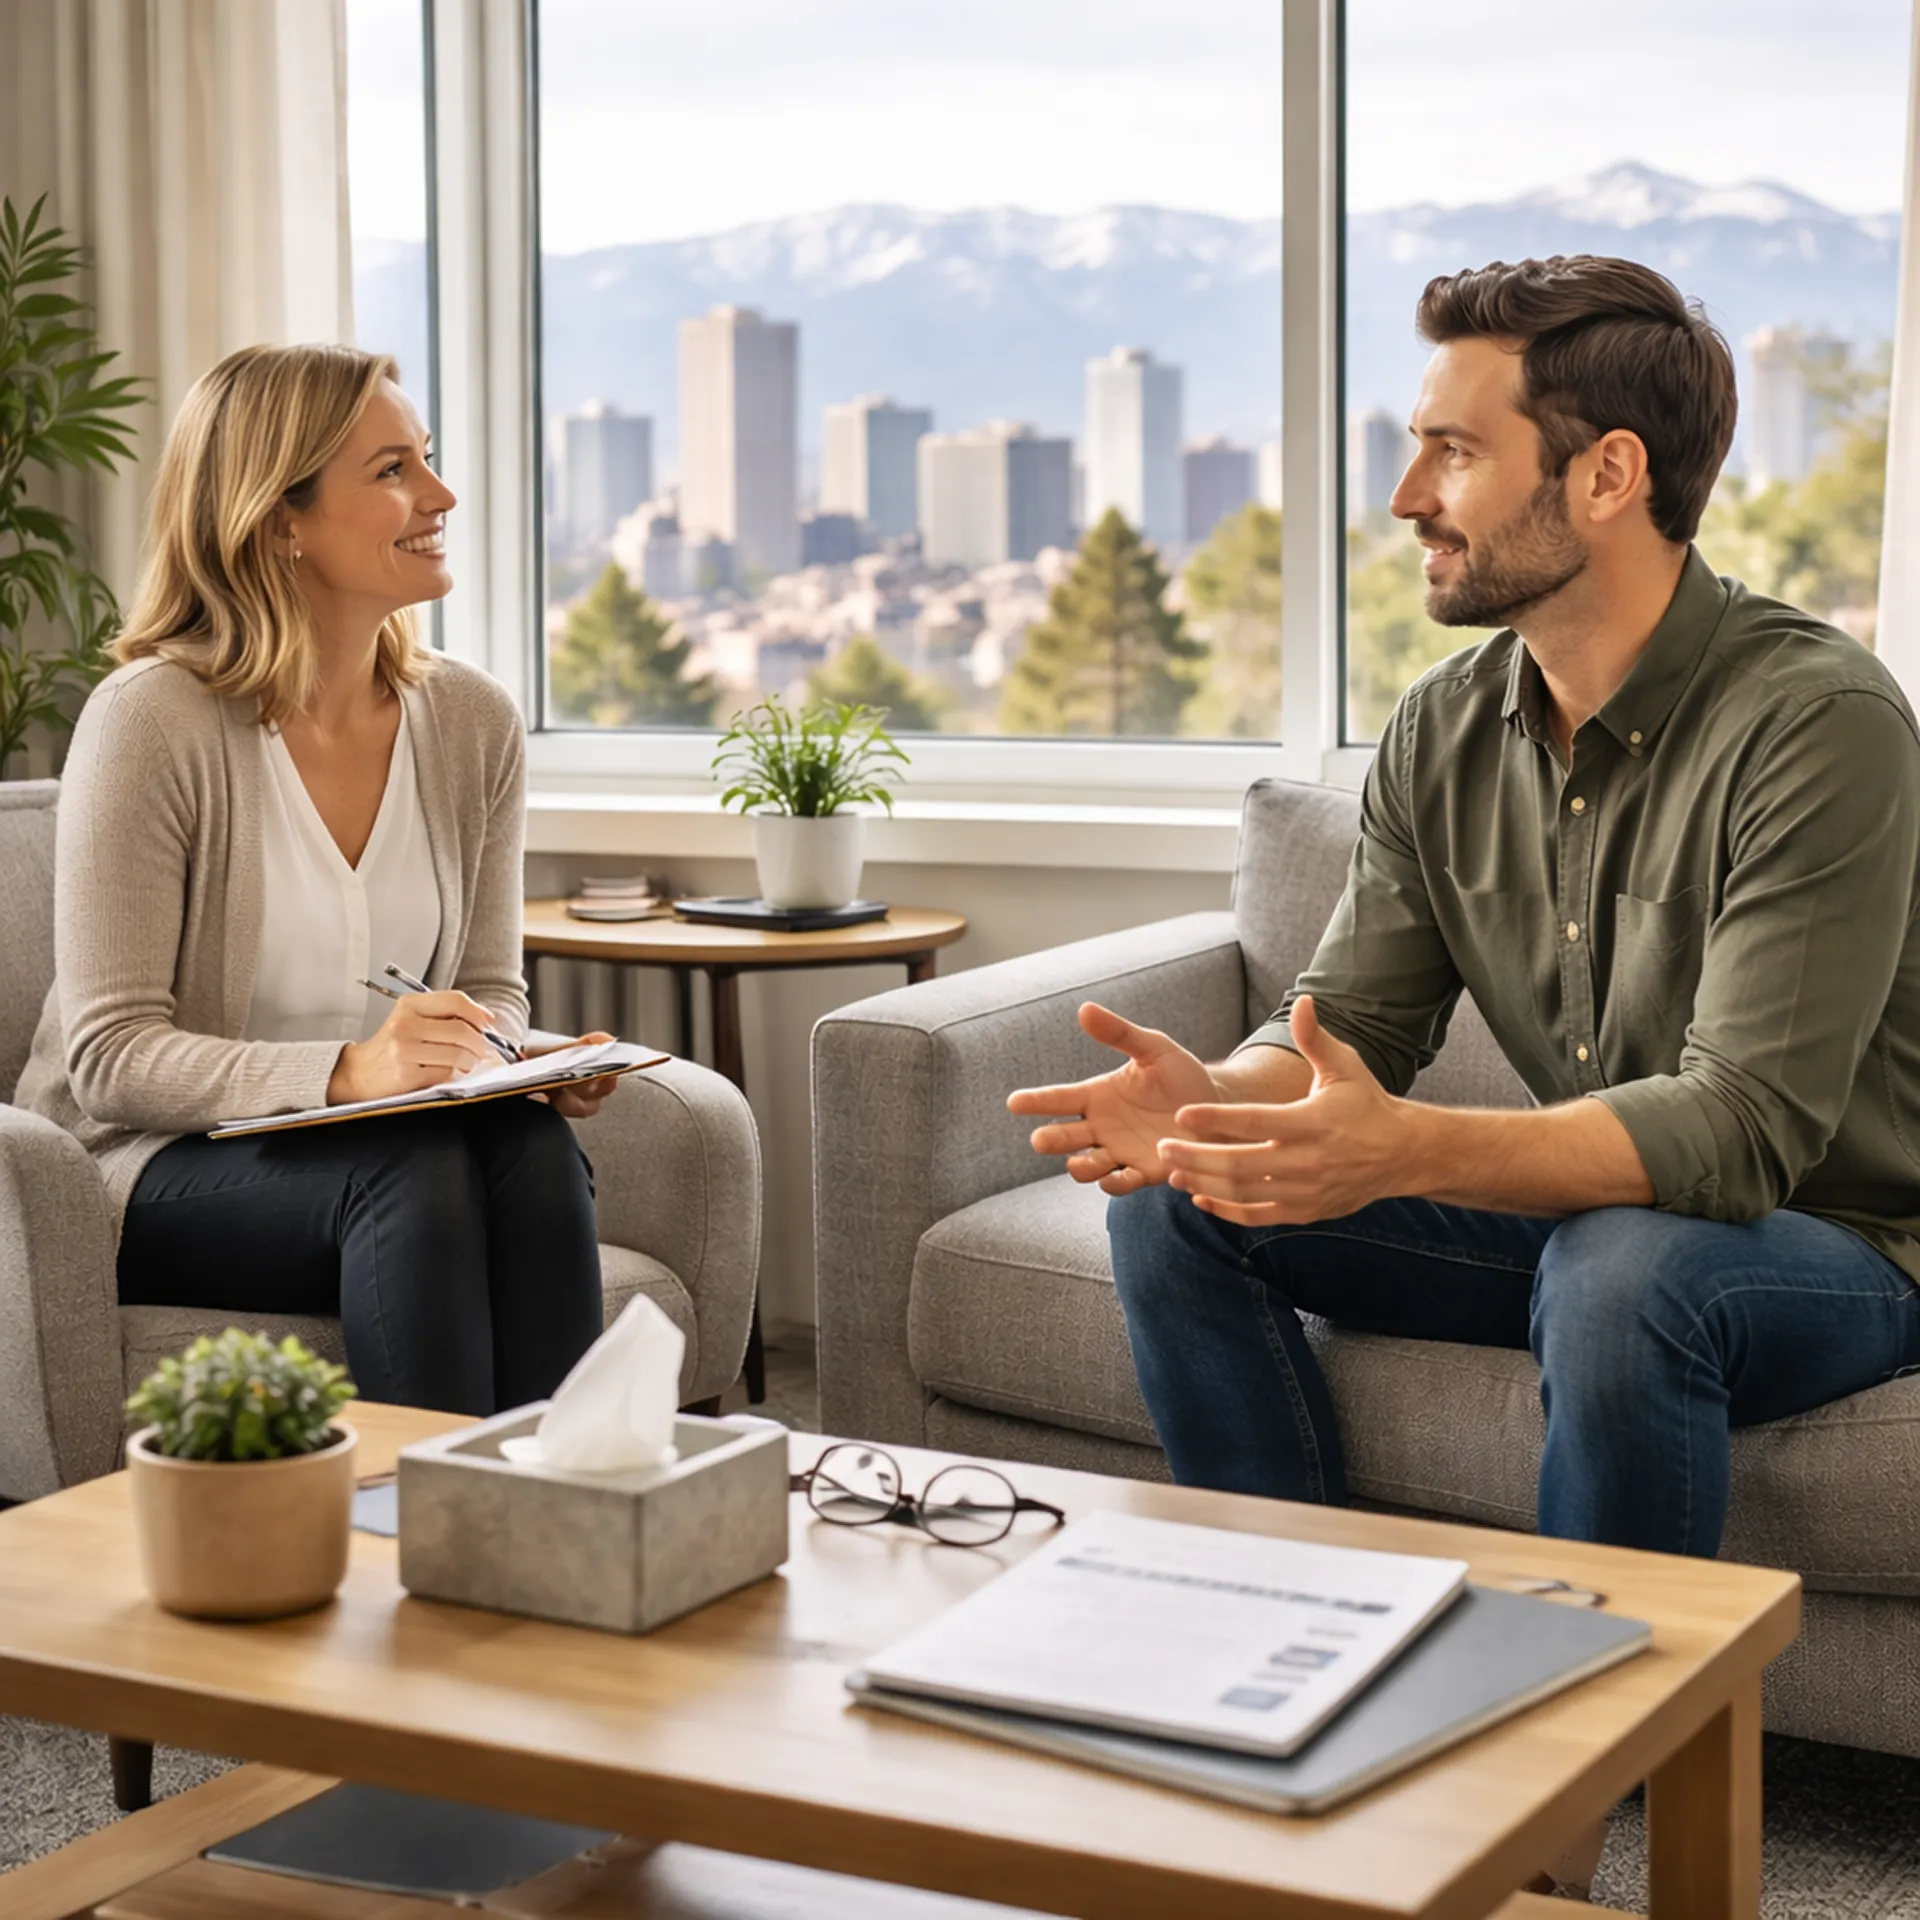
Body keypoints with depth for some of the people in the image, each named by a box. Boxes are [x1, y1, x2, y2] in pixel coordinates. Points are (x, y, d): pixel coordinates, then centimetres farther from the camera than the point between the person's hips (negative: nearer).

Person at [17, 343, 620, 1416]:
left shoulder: (473, 723, 3)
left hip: (387, 1148, 5)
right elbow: (111, 1056, -17)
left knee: (535, 1149, -27)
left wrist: (527, 1061, -13)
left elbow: (490, 987, 12)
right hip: (153, 1171, -4)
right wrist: (345, 1073, -31)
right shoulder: (151, 722, -14)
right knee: (416, 1171, -32)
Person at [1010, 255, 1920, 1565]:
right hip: (1577, 1212, 7)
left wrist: (1410, 1151, -43)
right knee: (1174, 1203, -6)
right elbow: (1350, 1019, 1)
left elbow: (1743, 1126, -30)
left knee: (1620, 1273, -39)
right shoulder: (1444, 732, 0)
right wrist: (1216, 1100, -24)